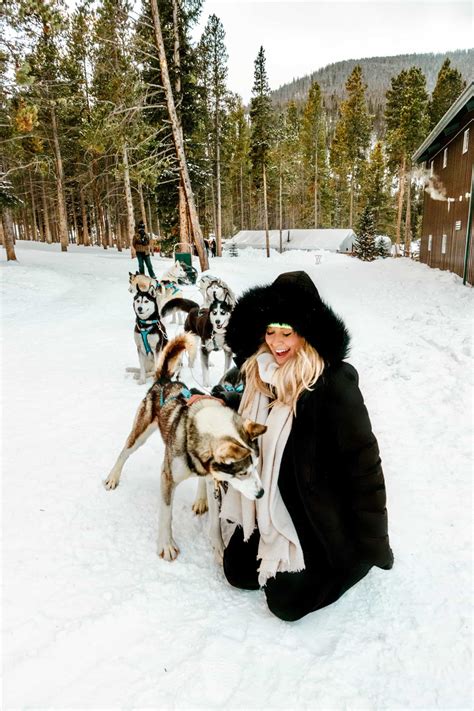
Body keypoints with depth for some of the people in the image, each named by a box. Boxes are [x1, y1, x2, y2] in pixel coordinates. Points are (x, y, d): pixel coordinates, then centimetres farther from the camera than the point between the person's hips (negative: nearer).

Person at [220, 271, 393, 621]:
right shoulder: (260, 372, -5)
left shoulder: (334, 382, -25)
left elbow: (363, 460, -20)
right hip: (267, 505, 7)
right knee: (238, 573, 15)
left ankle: (352, 558, 22)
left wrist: (373, 541, -16)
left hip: (316, 512, -6)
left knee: (286, 601, 2)